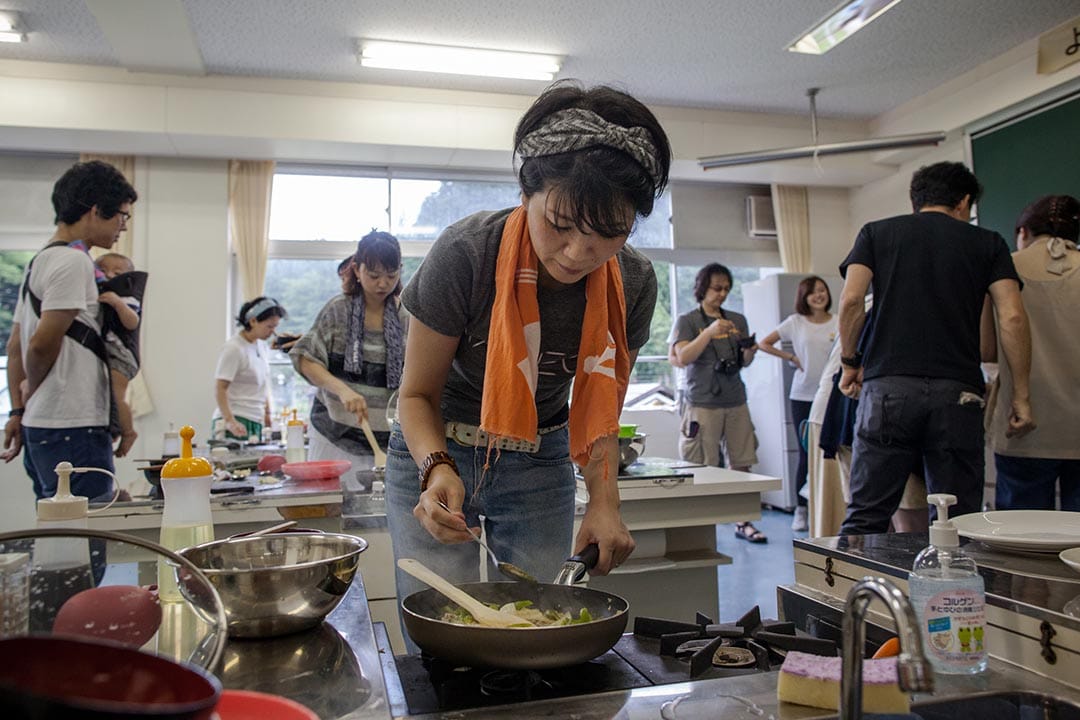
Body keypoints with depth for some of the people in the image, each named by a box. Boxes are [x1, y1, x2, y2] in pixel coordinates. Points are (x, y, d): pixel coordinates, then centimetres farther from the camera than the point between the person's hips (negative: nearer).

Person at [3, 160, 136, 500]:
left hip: (39, 424, 10)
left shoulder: (39, 261, 18)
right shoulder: (74, 261, -12)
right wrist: (31, 389, 2)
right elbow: (43, 344, -17)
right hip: (71, 426, -10)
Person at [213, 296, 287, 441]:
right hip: (237, 423, -7)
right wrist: (230, 421, -24)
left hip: (256, 423, 7)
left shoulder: (263, 347, 12)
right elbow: (220, 389, -12)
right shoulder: (233, 349, -9)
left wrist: (267, 415, 14)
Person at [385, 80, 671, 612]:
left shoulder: (632, 283, -15)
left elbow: (599, 408, -2)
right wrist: (438, 469, -33)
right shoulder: (465, 253, -26)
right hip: (436, 453, -2)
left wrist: (604, 501, -17)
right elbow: (418, 394, -14)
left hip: (540, 464, 3)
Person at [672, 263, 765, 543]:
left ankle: (743, 522, 14)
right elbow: (683, 357, -11)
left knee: (741, 464, 5)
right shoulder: (688, 321, 3)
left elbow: (744, 362, 17)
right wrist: (709, 332, -21)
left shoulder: (738, 320, 15)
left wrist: (750, 352, -6)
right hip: (703, 403, -4)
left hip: (735, 402, 4)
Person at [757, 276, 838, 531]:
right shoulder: (795, 322, 3)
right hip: (803, 396, 0)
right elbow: (764, 344, 8)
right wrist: (791, 357, 1)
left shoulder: (839, 323, 4)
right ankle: (801, 510, 14)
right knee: (806, 454, 3)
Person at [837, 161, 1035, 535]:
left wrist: (850, 362, 11)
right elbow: (1012, 318, 4)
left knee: (865, 517, 1)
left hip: (887, 386, 0)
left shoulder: (876, 232, 15)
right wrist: (1021, 396, 8)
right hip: (959, 392, 1)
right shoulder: (988, 243, 15)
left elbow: (851, 300, 0)